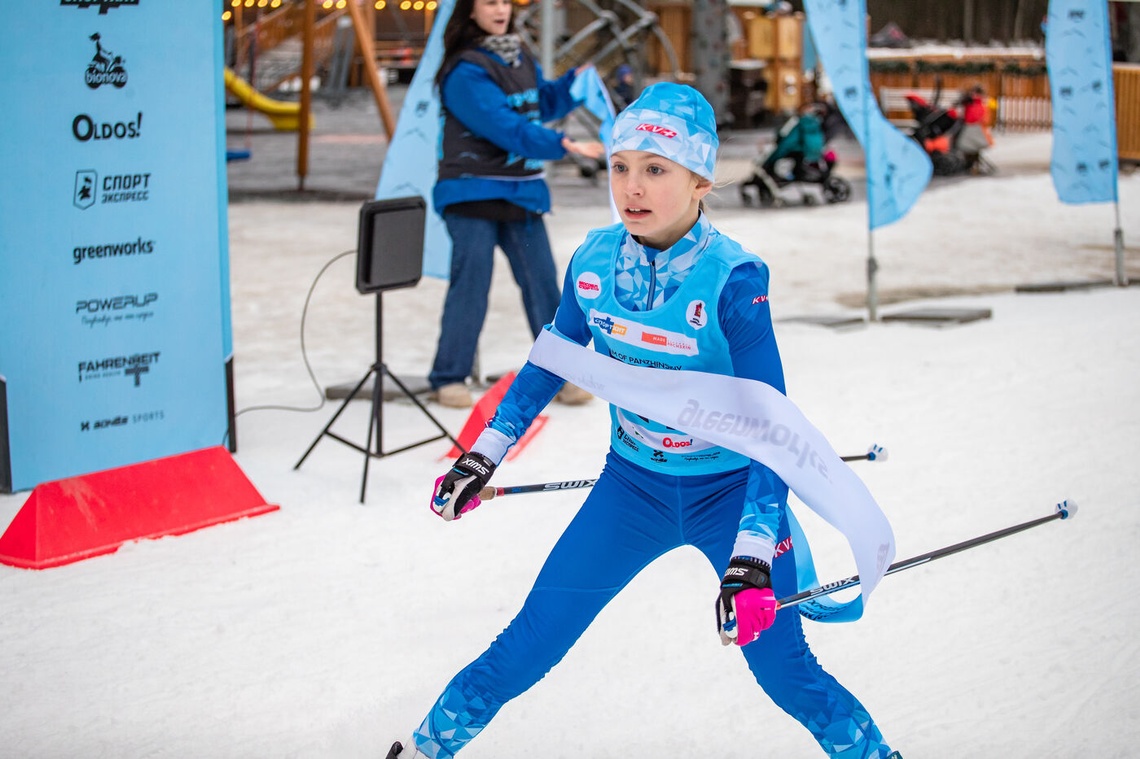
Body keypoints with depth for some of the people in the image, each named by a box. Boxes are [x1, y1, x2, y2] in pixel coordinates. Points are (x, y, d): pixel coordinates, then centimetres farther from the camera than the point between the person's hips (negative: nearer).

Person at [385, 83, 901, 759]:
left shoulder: (733, 279, -24)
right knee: (532, 641, 3)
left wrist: (752, 557, -33)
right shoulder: (595, 260, -10)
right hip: (632, 483, 3)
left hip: (732, 490, -3)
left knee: (784, 669, -6)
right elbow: (550, 361, 8)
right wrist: (485, 456, 9)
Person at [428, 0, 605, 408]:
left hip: (522, 191, 7)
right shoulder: (465, 72, -16)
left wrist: (576, 82, 2)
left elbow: (544, 102, 22)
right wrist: (562, 144, -34)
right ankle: (449, 377, 7)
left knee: (542, 282, 5)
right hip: (473, 193, -7)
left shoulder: (521, 59, 10)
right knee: (470, 286, -5)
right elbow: (504, 127, -26)